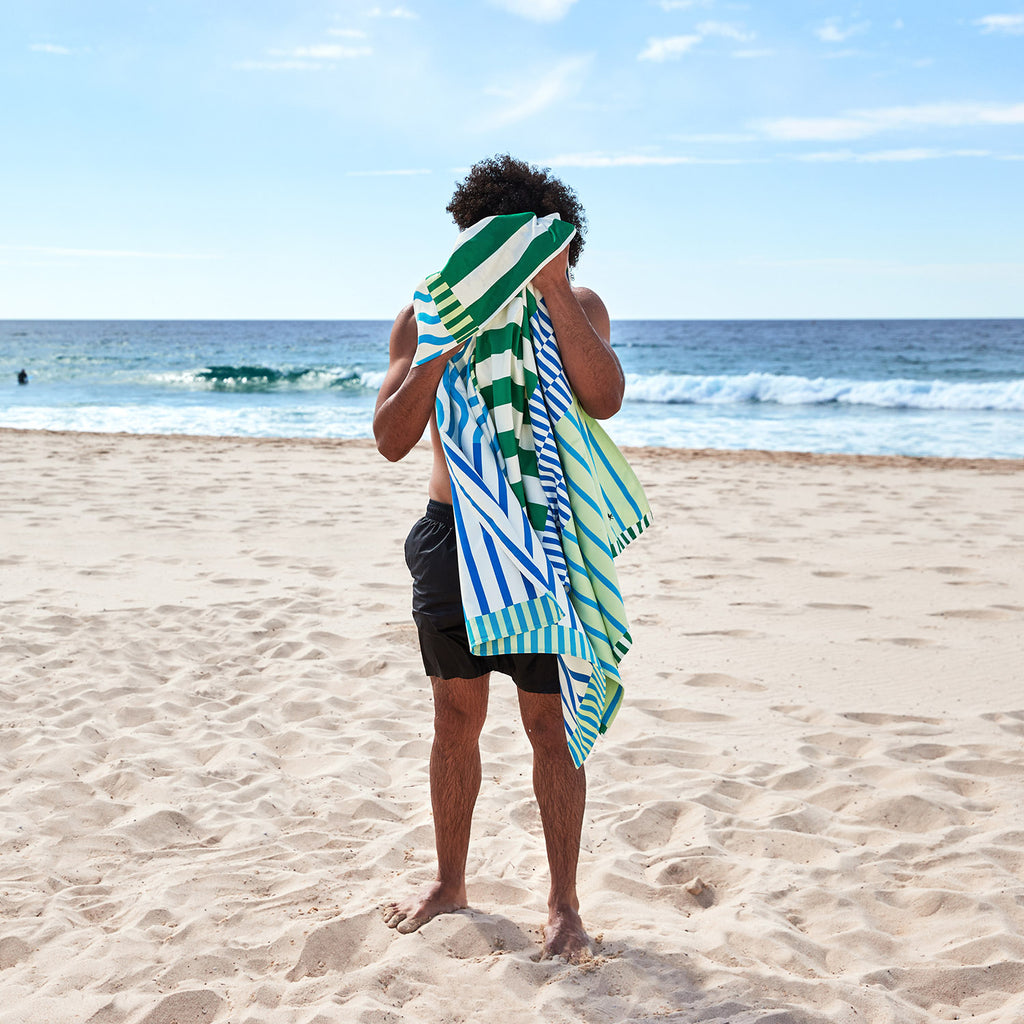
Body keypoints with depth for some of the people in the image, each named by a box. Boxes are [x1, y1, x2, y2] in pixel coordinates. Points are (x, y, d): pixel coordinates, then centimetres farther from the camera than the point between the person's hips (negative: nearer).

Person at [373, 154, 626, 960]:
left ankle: (564, 903, 14)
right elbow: (392, 440, -8)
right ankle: (449, 884, 27)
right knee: (457, 716, 11)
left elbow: (604, 400, -23)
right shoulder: (426, 315, -1)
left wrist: (554, 291, -27)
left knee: (550, 722, 1)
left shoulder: (579, 308, -4)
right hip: (451, 532, 2)